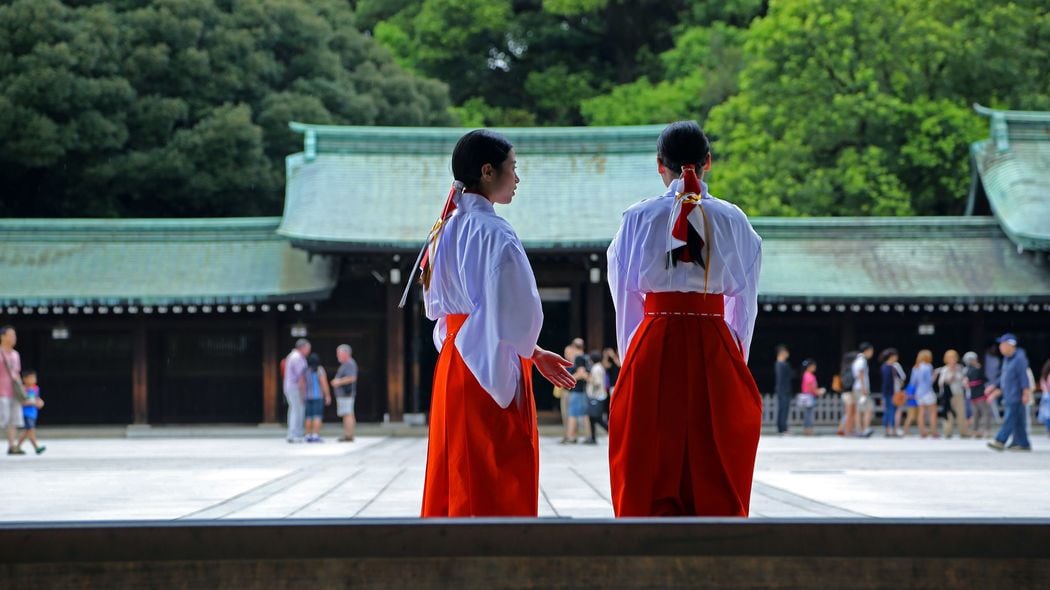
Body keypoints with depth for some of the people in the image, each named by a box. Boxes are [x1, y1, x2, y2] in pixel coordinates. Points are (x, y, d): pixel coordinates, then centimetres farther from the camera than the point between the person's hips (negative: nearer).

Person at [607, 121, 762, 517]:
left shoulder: (639, 218, 0)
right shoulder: (732, 220, 3)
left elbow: (624, 300, 3)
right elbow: (746, 304, 6)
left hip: (653, 350, -1)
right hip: (715, 349, 1)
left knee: (650, 472, 4)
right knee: (716, 477, 6)